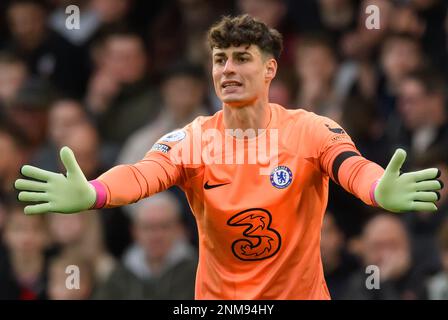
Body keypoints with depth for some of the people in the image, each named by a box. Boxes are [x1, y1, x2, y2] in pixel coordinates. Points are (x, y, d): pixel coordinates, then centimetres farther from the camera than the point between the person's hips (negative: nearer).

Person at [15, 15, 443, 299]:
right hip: (218, 297, 1)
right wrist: (90, 194, -48)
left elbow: (351, 166, -28)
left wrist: (381, 191, -54)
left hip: (301, 293, -1)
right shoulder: (191, 140, -6)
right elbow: (143, 174, -25)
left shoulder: (310, 130, -9)